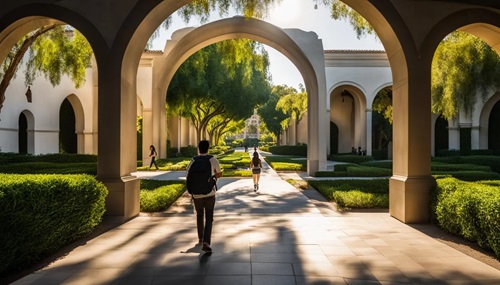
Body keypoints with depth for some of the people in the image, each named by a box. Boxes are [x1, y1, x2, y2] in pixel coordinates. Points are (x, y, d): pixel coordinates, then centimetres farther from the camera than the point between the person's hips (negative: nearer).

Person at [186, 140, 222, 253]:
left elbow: (188, 177, -1)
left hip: (197, 194, 2)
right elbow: (219, 174, 6)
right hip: (210, 193, -2)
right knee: (209, 218, 2)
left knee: (199, 216, 21)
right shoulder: (213, 160, -4)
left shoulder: (193, 161, -3)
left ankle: (200, 238, 35)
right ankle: (206, 242, -12)